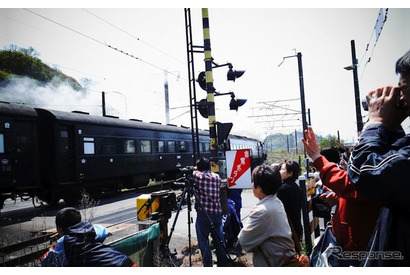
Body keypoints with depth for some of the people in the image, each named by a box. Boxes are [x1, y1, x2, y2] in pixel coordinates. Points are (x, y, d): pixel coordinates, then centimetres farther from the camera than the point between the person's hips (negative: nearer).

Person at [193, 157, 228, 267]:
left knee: (203, 242, 5)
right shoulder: (217, 177, 9)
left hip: (203, 214, -4)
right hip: (217, 213, 4)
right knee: (219, 241, 14)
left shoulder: (196, 175, -3)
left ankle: (208, 265, 7)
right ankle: (223, 264, 22)